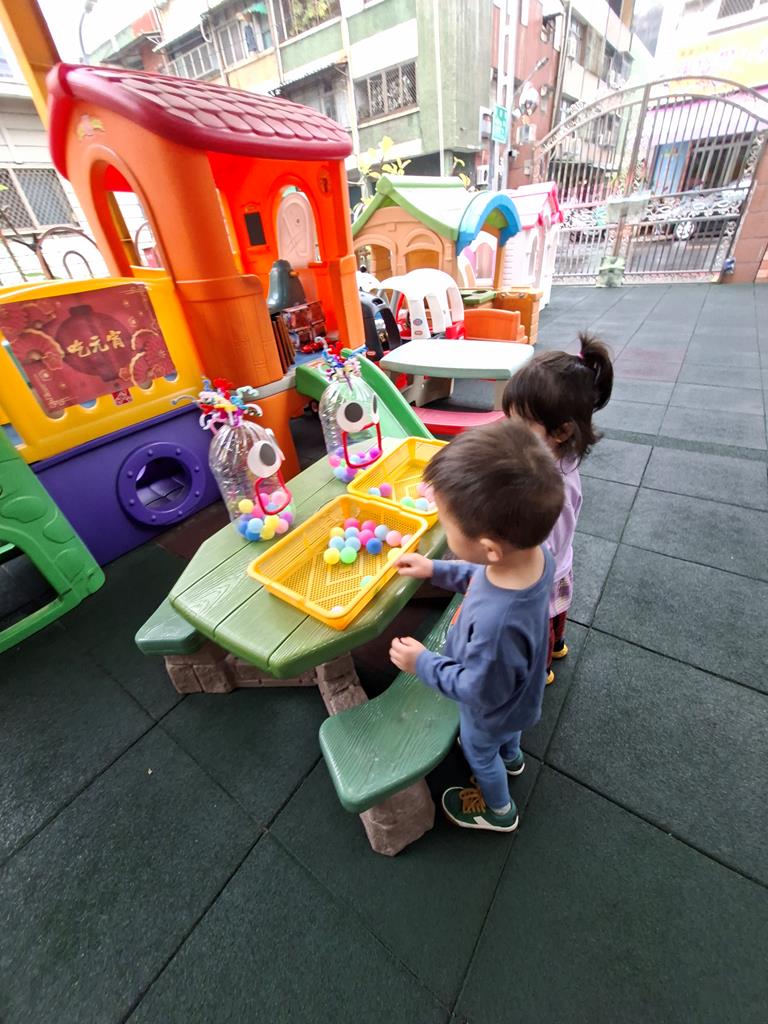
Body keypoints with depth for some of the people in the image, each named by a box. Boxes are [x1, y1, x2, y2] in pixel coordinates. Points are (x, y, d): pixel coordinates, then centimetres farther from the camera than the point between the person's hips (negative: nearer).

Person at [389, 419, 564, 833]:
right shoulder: (532, 552, -29)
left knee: (479, 751, 30)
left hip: (490, 710, -5)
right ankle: (511, 755, 73)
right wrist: (437, 570, -10)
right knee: (506, 729, 39)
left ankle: (498, 810, 62)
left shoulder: (494, 622, -51)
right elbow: (485, 577, -6)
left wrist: (423, 663, -20)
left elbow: (479, 690, -31)